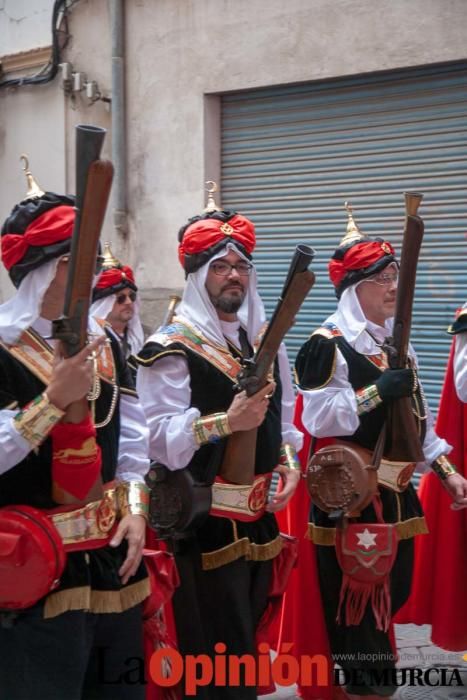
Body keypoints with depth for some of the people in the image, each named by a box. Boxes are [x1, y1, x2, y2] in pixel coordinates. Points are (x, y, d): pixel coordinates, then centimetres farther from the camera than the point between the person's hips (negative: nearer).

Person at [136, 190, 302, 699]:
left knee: (248, 634, 19)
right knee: (219, 653, -3)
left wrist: (288, 460, 1)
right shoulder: (172, 347, -12)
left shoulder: (265, 338, 10)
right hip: (203, 520, -7)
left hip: (260, 514, 7)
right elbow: (159, 437, -20)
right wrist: (226, 421, -31)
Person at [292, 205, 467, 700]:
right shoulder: (327, 345, -12)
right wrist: (377, 391, -23)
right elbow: (318, 419, -21)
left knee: (392, 590, 16)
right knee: (357, 595, -1)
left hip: (396, 491, 8)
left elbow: (418, 417, 17)